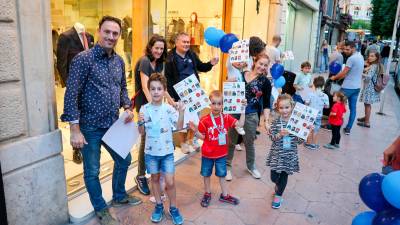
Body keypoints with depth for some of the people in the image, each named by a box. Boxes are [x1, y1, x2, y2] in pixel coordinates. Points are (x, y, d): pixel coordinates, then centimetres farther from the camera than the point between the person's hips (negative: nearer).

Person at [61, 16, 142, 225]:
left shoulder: (119, 60, 5)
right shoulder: (83, 59, -16)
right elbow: (71, 95, -18)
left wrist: (127, 107, 1)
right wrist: (75, 129, -21)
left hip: (113, 124, 7)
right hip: (90, 127, -6)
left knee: (124, 160, 20)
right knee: (92, 171, 9)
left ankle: (119, 196, 44)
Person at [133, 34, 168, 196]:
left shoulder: (159, 62, 10)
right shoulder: (144, 61, -13)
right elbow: (145, 87, -23)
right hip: (144, 103, -7)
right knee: (146, 139, -5)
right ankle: (140, 176, 8)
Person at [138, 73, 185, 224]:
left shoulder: (169, 109, -8)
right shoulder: (144, 109, -5)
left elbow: (179, 127, -12)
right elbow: (142, 133, 1)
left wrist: (181, 112, -25)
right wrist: (141, 123, -19)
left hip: (167, 151, -1)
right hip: (151, 151, 2)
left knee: (170, 182, 1)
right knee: (155, 178, 16)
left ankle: (173, 208, 22)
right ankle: (159, 206, 34)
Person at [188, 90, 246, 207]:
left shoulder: (226, 118, -8)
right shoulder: (204, 120, -15)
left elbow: (240, 124, -15)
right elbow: (202, 136, -7)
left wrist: (243, 109, -18)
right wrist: (195, 131, -26)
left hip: (221, 154, 1)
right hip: (207, 154, -1)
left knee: (222, 175, 18)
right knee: (206, 174, 17)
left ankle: (225, 195, 34)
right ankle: (207, 194, 38)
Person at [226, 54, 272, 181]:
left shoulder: (265, 82, -2)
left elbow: (266, 104, -1)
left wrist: (266, 121, -7)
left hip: (251, 116, 0)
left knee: (249, 142, 15)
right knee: (231, 141, 10)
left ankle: (251, 166, 38)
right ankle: (227, 166, 28)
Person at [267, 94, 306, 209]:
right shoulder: (276, 122, -8)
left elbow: (300, 141, -3)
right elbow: (272, 137, -14)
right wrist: (280, 134, -32)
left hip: (290, 155, 0)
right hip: (277, 154, 0)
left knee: (284, 176, 11)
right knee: (274, 176, 7)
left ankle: (278, 195, 33)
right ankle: (278, 185, 44)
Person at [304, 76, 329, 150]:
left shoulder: (310, 94, -16)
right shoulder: (325, 96, -12)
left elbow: (306, 103, -11)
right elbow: (327, 106, -5)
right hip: (318, 116, 1)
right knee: (316, 130, 14)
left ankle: (309, 143, 23)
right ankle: (314, 144, 25)